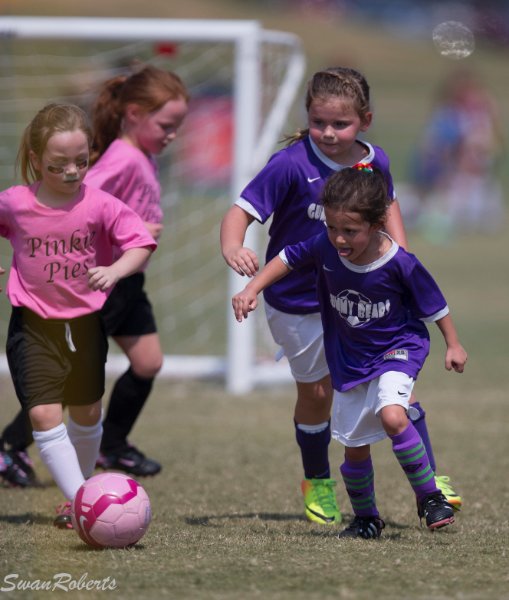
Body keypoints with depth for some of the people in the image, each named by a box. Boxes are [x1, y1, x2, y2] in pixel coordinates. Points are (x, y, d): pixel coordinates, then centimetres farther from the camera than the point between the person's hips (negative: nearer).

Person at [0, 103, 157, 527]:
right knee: (43, 414, -17)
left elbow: (141, 244, -13)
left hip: (85, 321, 1)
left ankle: (82, 491, 38)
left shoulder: (100, 205, -14)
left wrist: (114, 271, -31)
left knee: (87, 413, 17)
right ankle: (80, 500, -17)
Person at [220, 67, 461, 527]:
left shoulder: (375, 161, -8)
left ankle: (428, 477, 8)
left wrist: (400, 254, 4)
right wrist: (232, 247, -49)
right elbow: (242, 211, -28)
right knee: (315, 393, 10)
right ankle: (317, 483, 34)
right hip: (297, 303, -3)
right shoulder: (291, 166, -24)